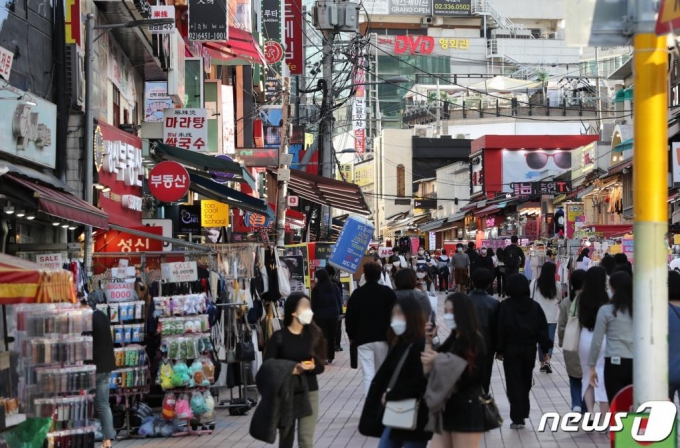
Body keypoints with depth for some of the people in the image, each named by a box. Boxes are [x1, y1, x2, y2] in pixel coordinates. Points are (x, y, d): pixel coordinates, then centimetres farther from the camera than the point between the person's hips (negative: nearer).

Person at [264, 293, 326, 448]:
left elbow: (320, 365, 6)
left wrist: (312, 367, -16)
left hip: (309, 392, 1)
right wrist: (289, 370, -21)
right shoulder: (278, 337, -7)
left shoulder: (313, 334, 2)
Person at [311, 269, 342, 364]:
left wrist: (314, 315, 3)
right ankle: (330, 356, 15)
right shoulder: (334, 287, 3)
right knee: (332, 336, 12)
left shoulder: (316, 289, -8)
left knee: (323, 336, -2)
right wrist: (338, 312, 10)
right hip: (333, 314, 4)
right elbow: (340, 301, 3)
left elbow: (313, 304, -6)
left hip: (320, 316, -4)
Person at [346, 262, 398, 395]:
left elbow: (350, 317, 4)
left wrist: (352, 336, 15)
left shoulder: (357, 293, 1)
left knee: (368, 374, -6)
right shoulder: (388, 292, 0)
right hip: (382, 337, 1)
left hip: (363, 338, -1)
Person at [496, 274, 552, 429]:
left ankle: (517, 418, -3)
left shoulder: (505, 306, -10)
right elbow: (543, 328, 0)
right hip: (529, 348, 3)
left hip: (511, 348, -3)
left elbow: (500, 329, -9)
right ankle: (523, 414, 21)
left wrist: (499, 350, -2)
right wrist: (545, 348, 4)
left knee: (514, 383, 1)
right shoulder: (534, 306, 0)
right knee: (526, 382, 16)